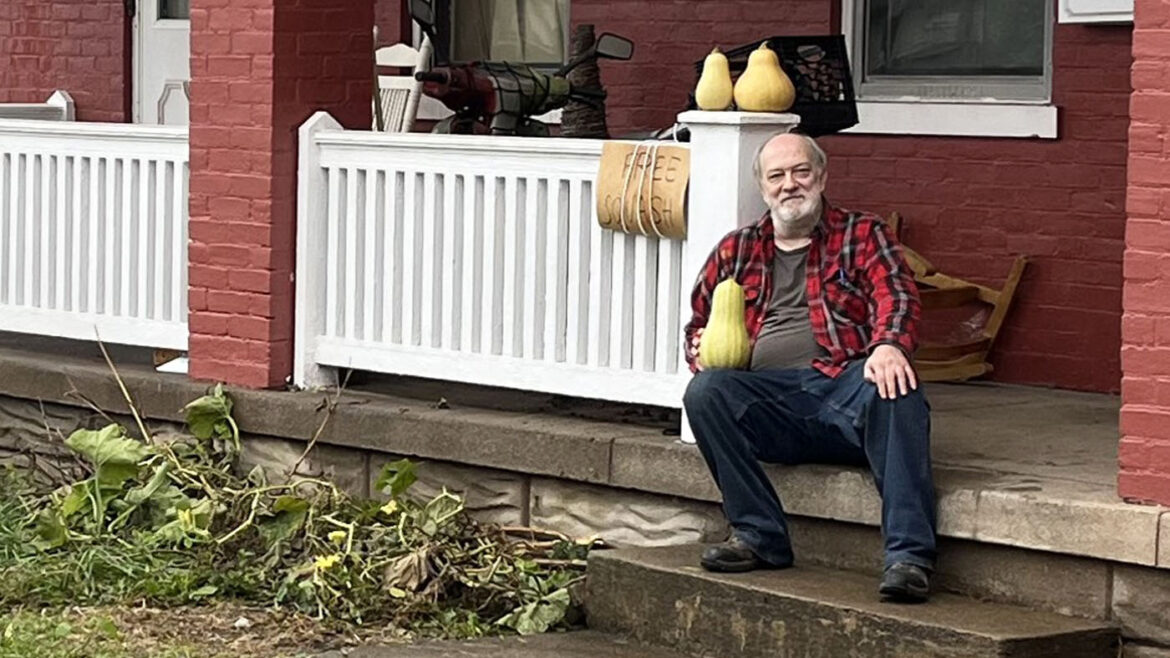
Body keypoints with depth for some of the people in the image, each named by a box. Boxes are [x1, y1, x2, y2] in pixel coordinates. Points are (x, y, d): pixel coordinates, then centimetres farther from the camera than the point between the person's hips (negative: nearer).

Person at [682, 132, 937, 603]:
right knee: (705, 392, -28)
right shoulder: (736, 251, 24)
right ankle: (759, 536, -22)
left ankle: (909, 555, -43)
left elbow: (896, 295, -2)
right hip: (768, 397, 3)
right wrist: (702, 352, 2)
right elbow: (699, 324, 29)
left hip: (846, 383, -3)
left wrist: (889, 344, -26)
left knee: (897, 394, -37)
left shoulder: (861, 235, 15)